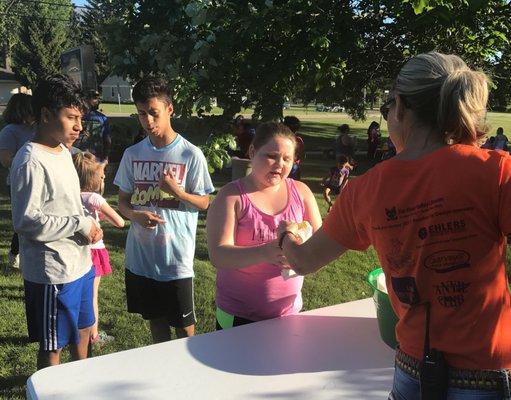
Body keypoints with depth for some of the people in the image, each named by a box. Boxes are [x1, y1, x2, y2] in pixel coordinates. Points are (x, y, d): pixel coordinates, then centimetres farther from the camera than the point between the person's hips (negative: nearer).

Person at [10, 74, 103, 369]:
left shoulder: (63, 152, 9)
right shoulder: (31, 162, -21)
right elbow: (26, 221, -24)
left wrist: (89, 225, 3)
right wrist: (79, 224, -21)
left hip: (80, 264, 9)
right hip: (52, 271, -9)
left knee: (83, 329, 25)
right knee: (53, 345, 9)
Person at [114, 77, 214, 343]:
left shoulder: (191, 155, -9)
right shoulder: (132, 154, 2)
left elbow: (204, 203, -2)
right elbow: (123, 201, 8)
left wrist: (177, 191, -22)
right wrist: (136, 215, -15)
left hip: (176, 258, -3)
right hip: (140, 255, 4)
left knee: (184, 325, 8)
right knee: (155, 319, 19)